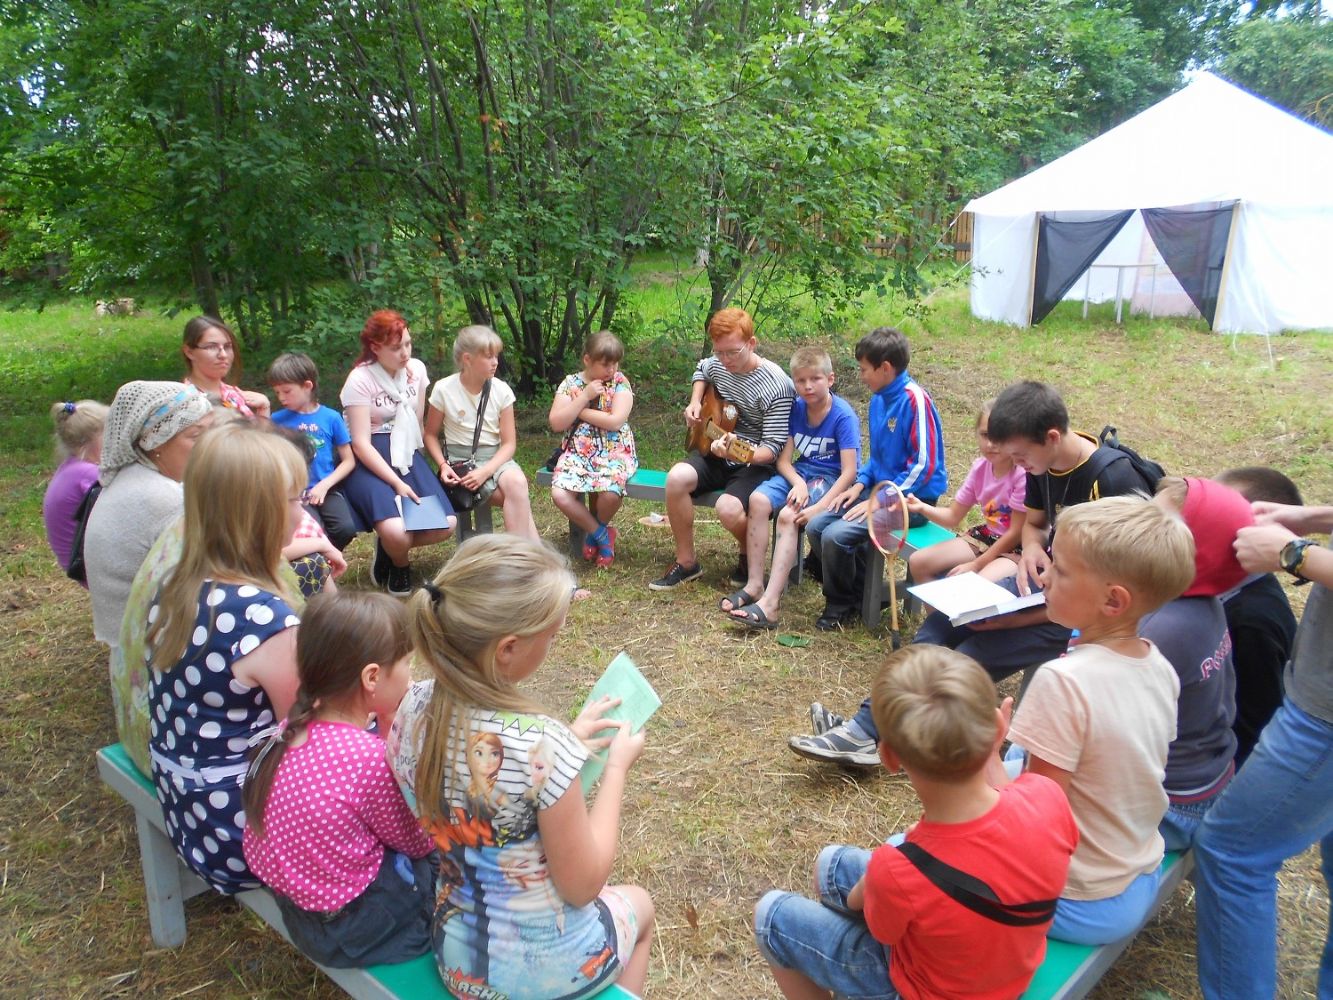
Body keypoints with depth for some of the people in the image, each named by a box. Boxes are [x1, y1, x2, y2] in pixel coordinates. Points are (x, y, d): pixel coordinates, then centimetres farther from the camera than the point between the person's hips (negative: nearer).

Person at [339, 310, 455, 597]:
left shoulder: (417, 369, 3)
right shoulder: (360, 380, -13)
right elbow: (361, 444, -16)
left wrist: (411, 466, 6)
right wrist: (397, 483, -20)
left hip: (406, 455, 6)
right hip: (369, 462, -5)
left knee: (445, 525, -15)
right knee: (396, 531, -29)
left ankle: (389, 547, 13)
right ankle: (400, 564, 9)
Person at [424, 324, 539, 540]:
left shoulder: (501, 390, -3)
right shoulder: (444, 389, -7)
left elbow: (509, 443, -2)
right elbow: (431, 435, 4)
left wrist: (486, 471, -18)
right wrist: (443, 465, -14)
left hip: (494, 457, 2)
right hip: (460, 460, -2)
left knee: (516, 482, -33)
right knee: (519, 498, -26)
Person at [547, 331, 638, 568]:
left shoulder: (620, 382, 0)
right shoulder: (571, 383, 4)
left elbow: (616, 421, -14)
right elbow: (556, 424, -6)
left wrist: (580, 411, -9)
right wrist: (585, 396, -12)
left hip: (614, 451, -2)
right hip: (577, 452, 2)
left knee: (610, 493, -33)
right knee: (559, 494, -26)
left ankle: (593, 531, 4)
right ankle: (601, 534, -1)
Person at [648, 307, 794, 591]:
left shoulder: (777, 387, -20)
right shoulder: (718, 364, -1)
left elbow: (773, 448, -20)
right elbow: (701, 370, 27)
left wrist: (738, 453, -39)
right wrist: (695, 402, 9)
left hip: (756, 464, -6)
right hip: (715, 452, 6)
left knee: (728, 508, -33)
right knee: (677, 477, -25)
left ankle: (751, 557, 5)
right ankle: (686, 561, -7)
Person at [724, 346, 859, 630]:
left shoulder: (844, 416, -15)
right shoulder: (796, 408, 1)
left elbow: (849, 472, -20)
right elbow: (784, 459, 1)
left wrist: (819, 507, -29)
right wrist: (798, 484, -20)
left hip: (830, 479, -5)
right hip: (799, 472, 6)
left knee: (788, 516, -30)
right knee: (758, 500, -23)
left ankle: (769, 603, -34)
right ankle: (755, 584, -18)